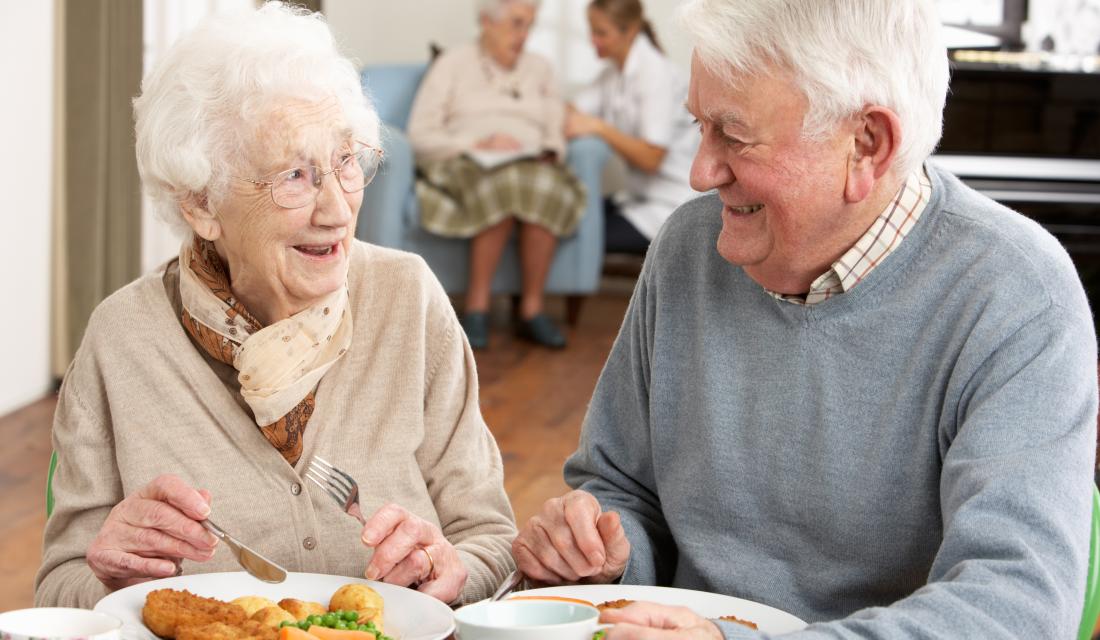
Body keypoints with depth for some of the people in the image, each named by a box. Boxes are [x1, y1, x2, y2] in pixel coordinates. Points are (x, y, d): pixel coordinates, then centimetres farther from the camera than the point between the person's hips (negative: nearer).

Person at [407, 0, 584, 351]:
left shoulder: (539, 68, 23)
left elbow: (556, 134, 15)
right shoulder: (452, 65, 11)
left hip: (530, 166, 3)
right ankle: (477, 307, -30)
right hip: (465, 165, -3)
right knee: (502, 189, -40)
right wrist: (478, 145, -13)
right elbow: (421, 134, 1)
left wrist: (549, 152, -9)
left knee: (546, 190, -36)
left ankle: (532, 309, -28)